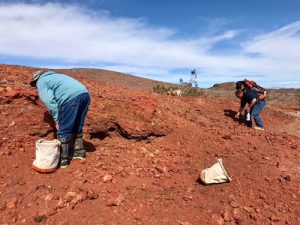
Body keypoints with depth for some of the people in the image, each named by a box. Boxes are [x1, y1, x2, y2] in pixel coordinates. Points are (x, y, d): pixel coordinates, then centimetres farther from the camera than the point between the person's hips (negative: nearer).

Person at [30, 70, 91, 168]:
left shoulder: (41, 82, 15)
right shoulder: (54, 76, 39)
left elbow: (50, 101, -3)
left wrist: (57, 120, 0)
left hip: (70, 98, -8)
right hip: (85, 94, 8)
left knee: (63, 131, 5)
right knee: (78, 127, 21)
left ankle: (63, 159, 14)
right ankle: (79, 152, 31)